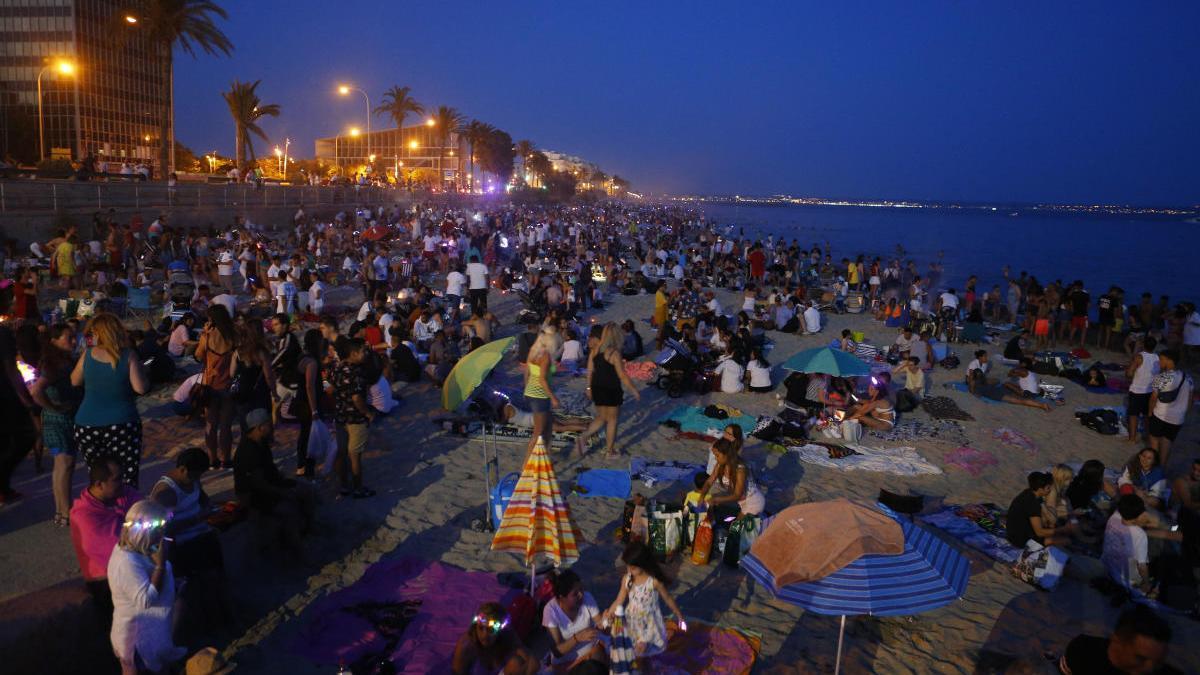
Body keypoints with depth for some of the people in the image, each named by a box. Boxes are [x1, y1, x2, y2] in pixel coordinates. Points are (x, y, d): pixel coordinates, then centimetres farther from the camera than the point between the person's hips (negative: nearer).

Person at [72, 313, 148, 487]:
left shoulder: (88, 354, 0)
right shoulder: (127, 356, -7)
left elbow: (74, 381, 14)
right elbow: (141, 388, -10)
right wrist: (139, 368, 7)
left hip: (87, 427, 3)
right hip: (122, 425, -3)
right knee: (127, 480, 0)